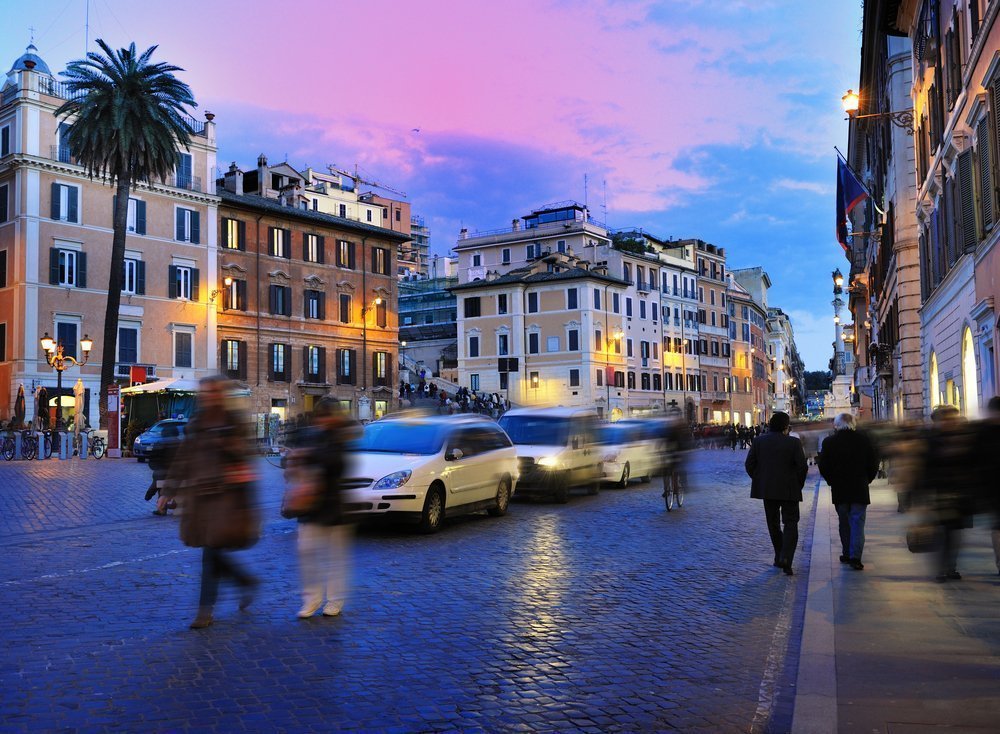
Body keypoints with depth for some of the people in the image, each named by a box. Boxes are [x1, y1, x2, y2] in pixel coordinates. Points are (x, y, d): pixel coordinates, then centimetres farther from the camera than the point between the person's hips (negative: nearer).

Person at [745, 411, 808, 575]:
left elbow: (749, 464, -1)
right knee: (790, 523, 2)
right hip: (789, 490, -3)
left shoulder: (758, 441, -2)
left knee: (773, 524, 15)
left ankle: (779, 557, 21)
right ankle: (786, 558, -14)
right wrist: (798, 485, 5)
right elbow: (802, 467, -10)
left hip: (767, 489, 3)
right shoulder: (793, 443, -10)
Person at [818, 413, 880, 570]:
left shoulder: (829, 442, -5)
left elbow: (823, 467, -2)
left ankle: (847, 554, 19)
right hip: (860, 489, -1)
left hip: (839, 490, 1)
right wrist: (866, 480, 14)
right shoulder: (864, 440, -4)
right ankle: (855, 556, -9)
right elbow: (874, 464, 1)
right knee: (857, 522, 0)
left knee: (844, 523, 14)